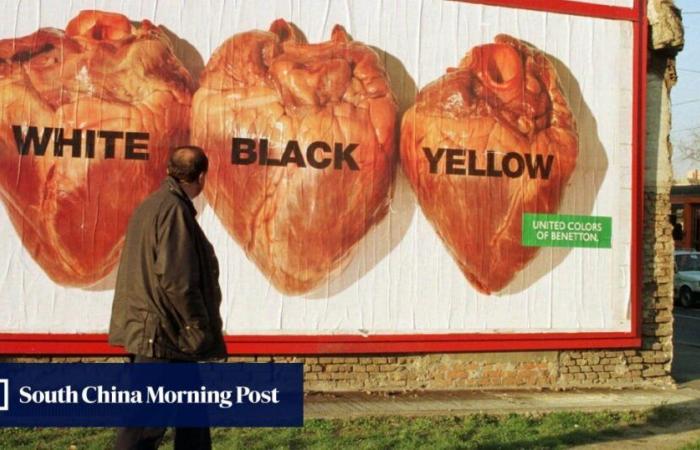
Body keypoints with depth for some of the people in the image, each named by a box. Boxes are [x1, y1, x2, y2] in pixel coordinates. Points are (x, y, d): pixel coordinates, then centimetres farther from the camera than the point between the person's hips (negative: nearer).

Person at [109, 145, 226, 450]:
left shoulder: (151, 205, 14)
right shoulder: (175, 210, -15)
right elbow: (175, 279, -22)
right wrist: (201, 330, -13)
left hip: (150, 331, 10)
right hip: (163, 335, -10)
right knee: (145, 424, -4)